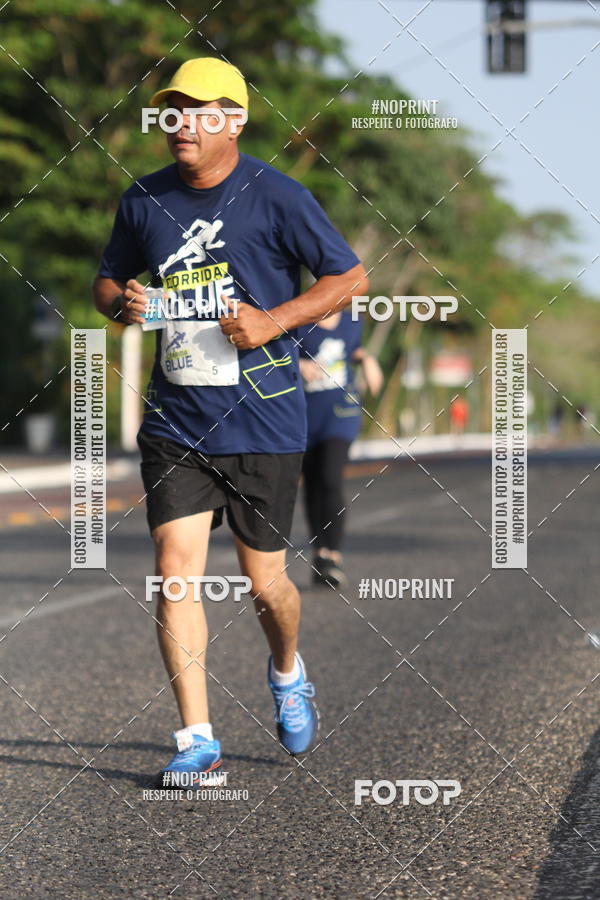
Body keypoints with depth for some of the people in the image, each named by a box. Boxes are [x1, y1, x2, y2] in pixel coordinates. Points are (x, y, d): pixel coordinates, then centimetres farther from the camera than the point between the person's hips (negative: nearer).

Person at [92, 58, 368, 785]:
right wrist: (121, 304, -4)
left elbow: (350, 278, -2)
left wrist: (274, 322, -15)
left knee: (264, 582, 6)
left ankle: (287, 673, 41)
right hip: (173, 422, 3)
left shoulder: (276, 197, -6)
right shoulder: (144, 200, 6)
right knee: (176, 564, -11)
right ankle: (197, 743, -6)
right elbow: (108, 280, 20)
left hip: (262, 422, -3)